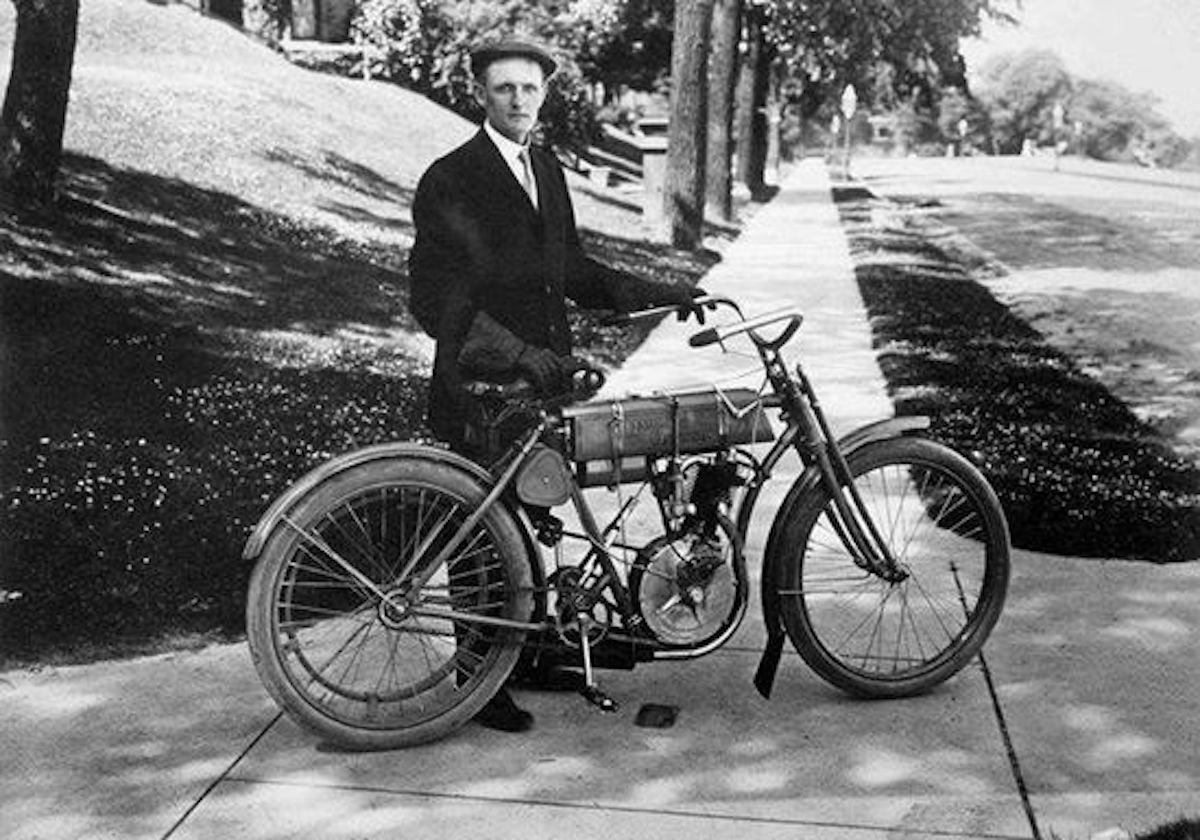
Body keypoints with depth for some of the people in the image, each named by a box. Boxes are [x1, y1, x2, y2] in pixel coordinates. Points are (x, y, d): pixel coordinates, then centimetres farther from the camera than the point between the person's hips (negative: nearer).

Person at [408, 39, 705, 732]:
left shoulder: (548, 170, 14)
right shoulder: (449, 180, -10)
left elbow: (572, 270, 20)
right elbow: (437, 298, -17)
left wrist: (658, 294, 11)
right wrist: (516, 353, -27)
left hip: (544, 380, 7)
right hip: (481, 393, -7)